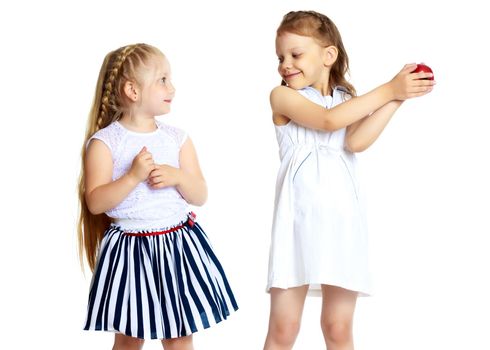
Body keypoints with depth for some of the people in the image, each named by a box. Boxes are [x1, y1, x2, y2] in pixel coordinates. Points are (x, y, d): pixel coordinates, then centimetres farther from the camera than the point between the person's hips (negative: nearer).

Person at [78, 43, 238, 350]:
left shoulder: (177, 138, 4)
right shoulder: (104, 142, -8)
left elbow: (200, 196, 5)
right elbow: (96, 203, -13)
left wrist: (177, 176, -14)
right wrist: (133, 176, -23)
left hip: (178, 245, 3)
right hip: (130, 250, -3)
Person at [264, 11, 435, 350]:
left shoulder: (349, 98, 12)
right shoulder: (283, 96, 1)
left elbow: (356, 141, -8)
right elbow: (328, 120, -15)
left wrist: (397, 96, -12)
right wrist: (388, 90, -11)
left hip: (342, 217, 3)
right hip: (299, 217, -3)